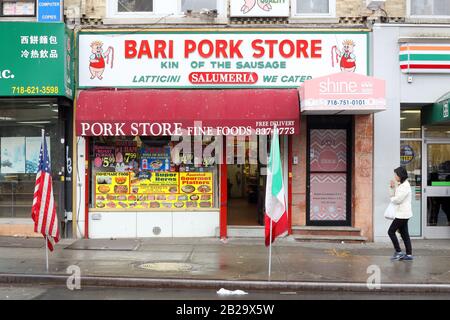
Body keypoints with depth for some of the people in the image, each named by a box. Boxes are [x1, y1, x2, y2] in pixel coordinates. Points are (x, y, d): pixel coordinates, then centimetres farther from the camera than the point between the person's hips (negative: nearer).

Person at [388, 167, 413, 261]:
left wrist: (392, 199, 0)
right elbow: (392, 195, 13)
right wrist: (392, 187, -2)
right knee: (404, 234, 11)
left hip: (403, 214, -10)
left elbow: (397, 200, -21)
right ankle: (409, 254, 14)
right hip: (403, 214, 10)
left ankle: (398, 252, 0)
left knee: (391, 231, -5)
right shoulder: (400, 185, 14)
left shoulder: (405, 186, -17)